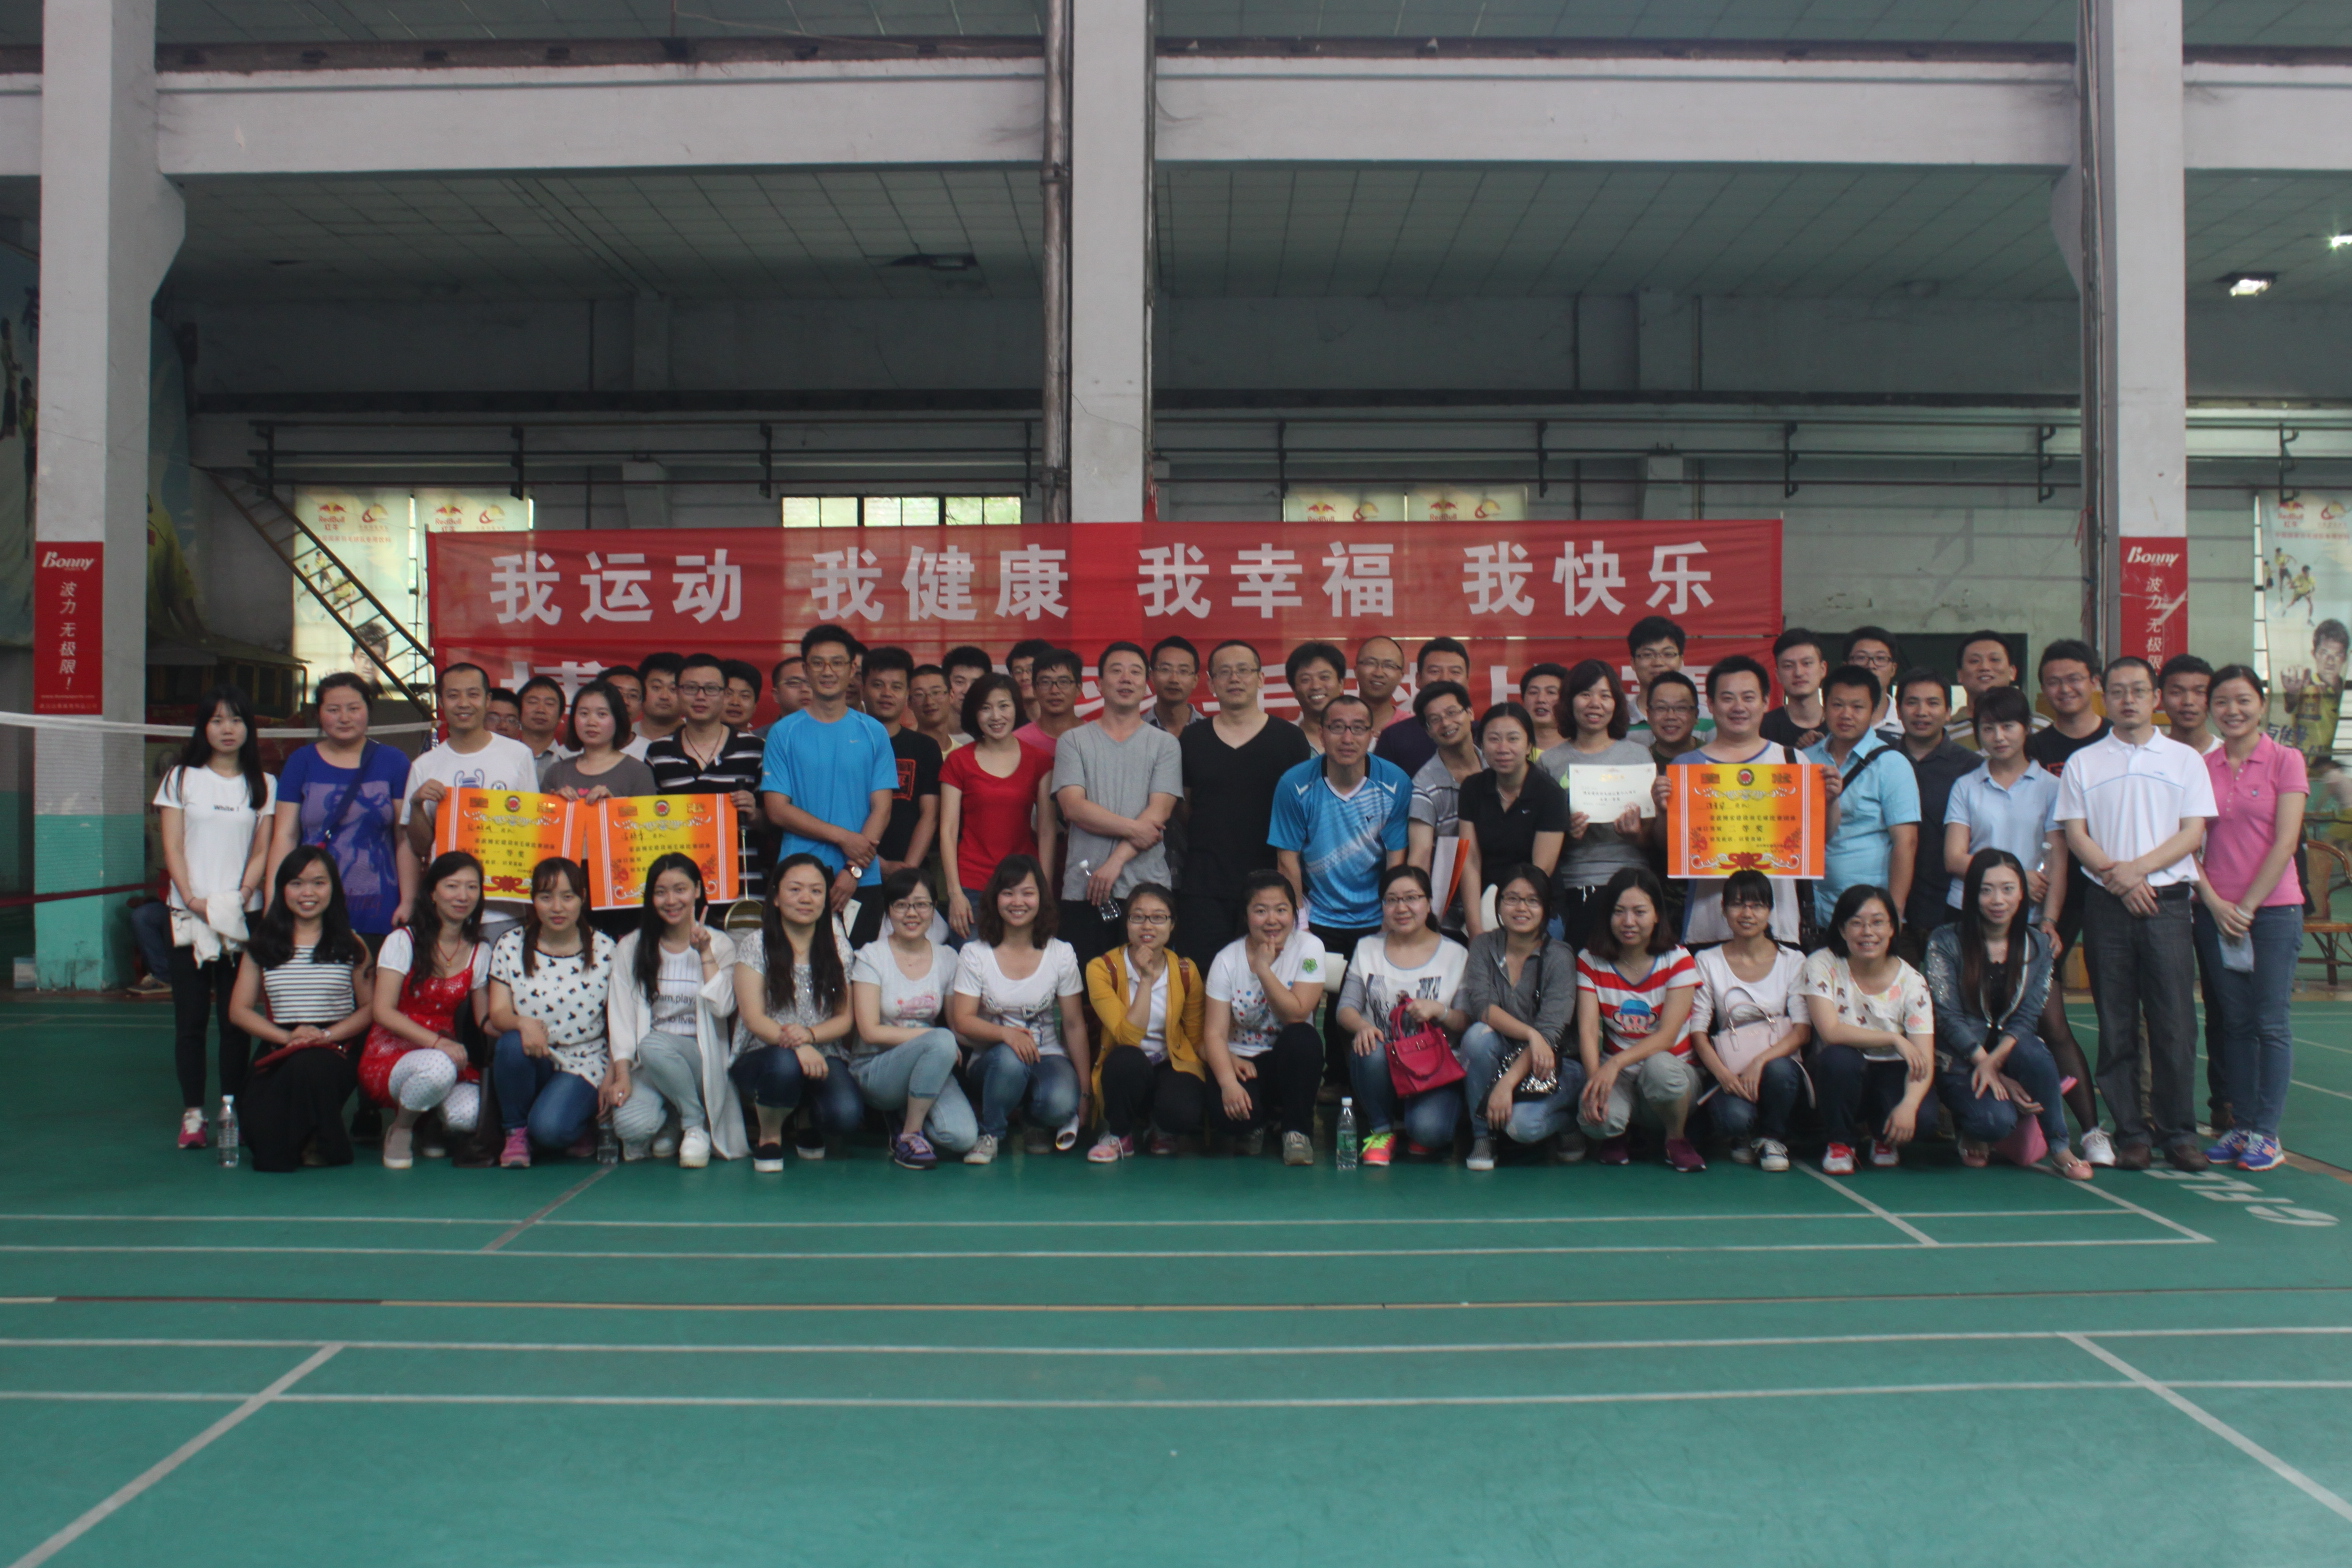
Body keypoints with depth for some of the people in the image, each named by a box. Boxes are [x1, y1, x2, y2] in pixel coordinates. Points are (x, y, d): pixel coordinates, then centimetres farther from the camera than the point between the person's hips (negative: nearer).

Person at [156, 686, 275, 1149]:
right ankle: (192, 1113, 2)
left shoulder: (263, 785, 9)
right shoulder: (182, 778, 8)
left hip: (242, 914, 0)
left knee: (235, 1017, 0)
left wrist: (239, 898, -10)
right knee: (190, 1016, -1)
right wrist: (192, 899, -11)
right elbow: (172, 848, 2)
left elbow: (262, 851, 6)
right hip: (187, 913, 0)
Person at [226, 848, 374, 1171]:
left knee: (307, 1064, -38)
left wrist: (328, 1034, -13)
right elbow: (239, 1010, 7)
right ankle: (295, 1140, 13)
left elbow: (370, 1006, 4)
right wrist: (287, 1036, -9)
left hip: (333, 1052, -1)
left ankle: (317, 1144, -9)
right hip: (278, 1053, 1)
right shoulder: (263, 944, 10)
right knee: (261, 1132, -26)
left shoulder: (349, 945, 7)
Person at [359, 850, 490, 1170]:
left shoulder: (479, 952, 8)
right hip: (391, 1054, -3)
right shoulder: (403, 941, -4)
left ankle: (436, 1128, 9)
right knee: (438, 1069, -39)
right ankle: (400, 1129, -6)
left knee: (468, 1114, -31)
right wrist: (436, 1042, -27)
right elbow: (382, 1011, -13)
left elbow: (485, 1020, 7)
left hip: (448, 1055, 3)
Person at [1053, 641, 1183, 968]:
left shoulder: (1165, 744, 9)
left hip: (1147, 888, 0)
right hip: (1083, 891, 0)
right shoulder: (1074, 741, 10)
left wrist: (1116, 861, -13)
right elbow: (1073, 807, -3)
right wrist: (1133, 828, -11)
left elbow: (1159, 812, -3)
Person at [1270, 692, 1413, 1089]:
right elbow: (1288, 861, -5)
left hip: (1374, 921, 0)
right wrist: (1297, 928, -6)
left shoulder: (1395, 783, -7)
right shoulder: (1295, 785, -9)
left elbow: (1396, 861, -3)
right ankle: (1334, 1083, 16)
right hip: (1318, 921, 0)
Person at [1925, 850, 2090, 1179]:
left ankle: (2059, 1148, -18)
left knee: (2033, 1052, -34)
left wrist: (1993, 1062, -21)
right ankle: (1972, 1132, 6)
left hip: (2010, 1052, 3)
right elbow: (1948, 1018, -12)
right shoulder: (1945, 942, -7)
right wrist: (1990, 1070, -19)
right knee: (1997, 1119, -32)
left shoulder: (2037, 946, 4)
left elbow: (2026, 1017, -4)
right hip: (1958, 1060, -3)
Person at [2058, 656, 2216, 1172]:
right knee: (2116, 1026, 2)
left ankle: (2178, 1131, 7)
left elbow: (2193, 833, 2)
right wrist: (2117, 879, -10)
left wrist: (2137, 867, -11)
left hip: (2168, 902, 0)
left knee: (2174, 1023, -3)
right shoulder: (2082, 763, 10)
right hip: (2106, 906, 1)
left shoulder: (2184, 759, 10)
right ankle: (2130, 1131, 9)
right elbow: (2075, 834, 3)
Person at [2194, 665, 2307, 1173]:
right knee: (2234, 1022, 8)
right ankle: (2238, 1125, 15)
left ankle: (2266, 1132, 5)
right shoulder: (2201, 766, 6)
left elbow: (2285, 842, -7)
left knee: (2270, 1021, -1)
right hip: (2216, 911, 3)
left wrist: (2247, 907, -9)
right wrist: (2214, 902, -7)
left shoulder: (2285, 760, -2)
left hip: (2273, 908, -3)